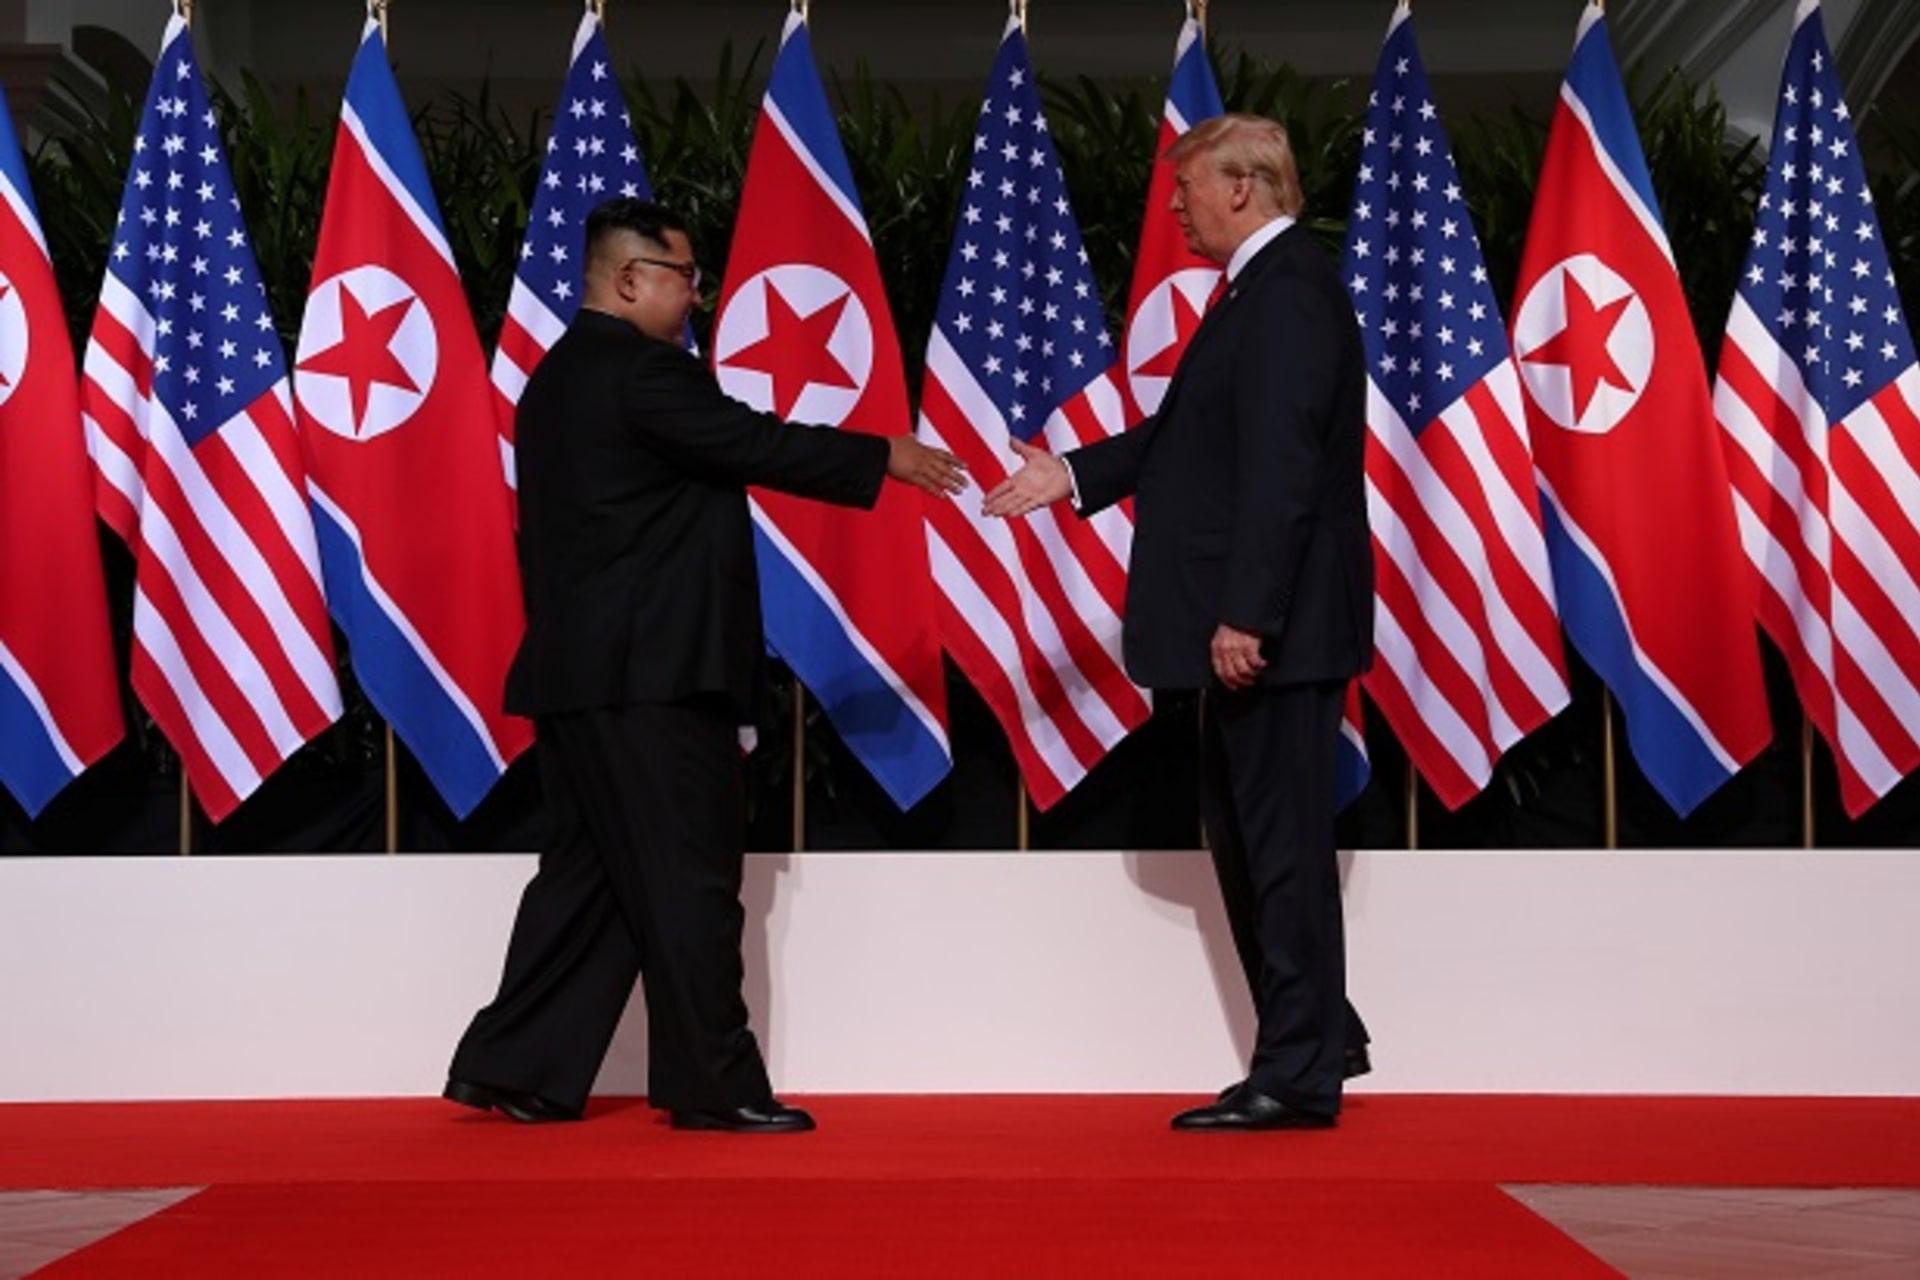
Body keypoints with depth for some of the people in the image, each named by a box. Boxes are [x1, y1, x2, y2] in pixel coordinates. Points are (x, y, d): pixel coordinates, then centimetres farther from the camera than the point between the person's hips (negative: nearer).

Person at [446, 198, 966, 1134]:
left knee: (590, 874, 12)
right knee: (687, 881, -4)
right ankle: (713, 1086, 1)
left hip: (578, 672, 10)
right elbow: (755, 444, -16)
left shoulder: (559, 378, 18)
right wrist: (883, 457, -6)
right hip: (649, 676, -10)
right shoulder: (641, 370, -13)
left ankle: (512, 1067, 12)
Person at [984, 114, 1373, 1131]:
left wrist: (1243, 617, -26)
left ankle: (1298, 1075, 5)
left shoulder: (1287, 291, -16)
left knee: (1282, 838, -3)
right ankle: (1318, 1035, 27)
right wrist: (1078, 475, 17)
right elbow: (1188, 433, 21)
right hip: (1251, 621, 11)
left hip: (1277, 624, -11)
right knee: (1244, 828, 17)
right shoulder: (1263, 286, 17)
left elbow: (1279, 466, -23)